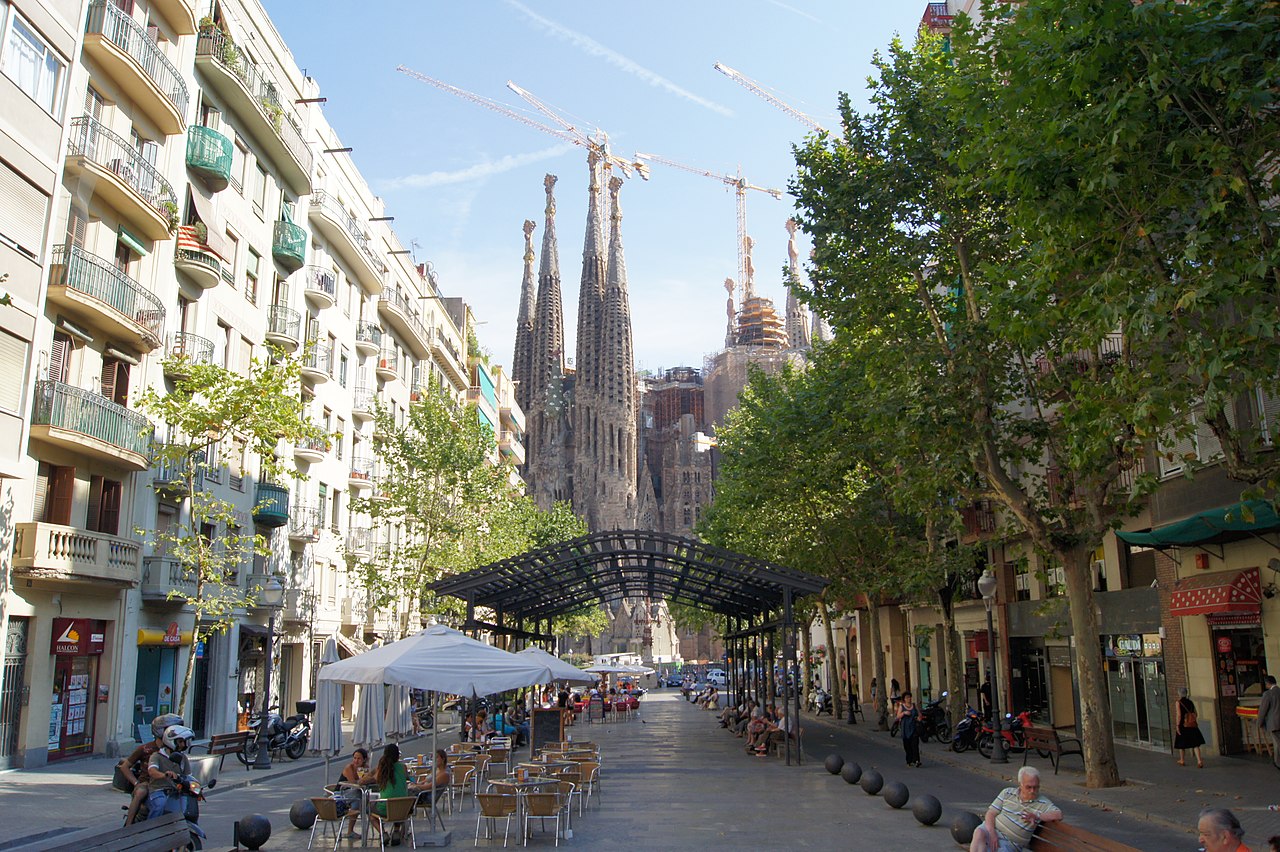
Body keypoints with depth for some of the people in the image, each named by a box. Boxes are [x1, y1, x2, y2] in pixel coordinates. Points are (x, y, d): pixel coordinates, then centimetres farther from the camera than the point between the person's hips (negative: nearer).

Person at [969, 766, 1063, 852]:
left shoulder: (1043, 803, 6)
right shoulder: (1007, 793, 9)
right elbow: (991, 813, 4)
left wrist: (1037, 816, -20)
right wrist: (991, 833, -15)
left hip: (1009, 843, -1)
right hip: (991, 829, 1)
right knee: (979, 833, -37)